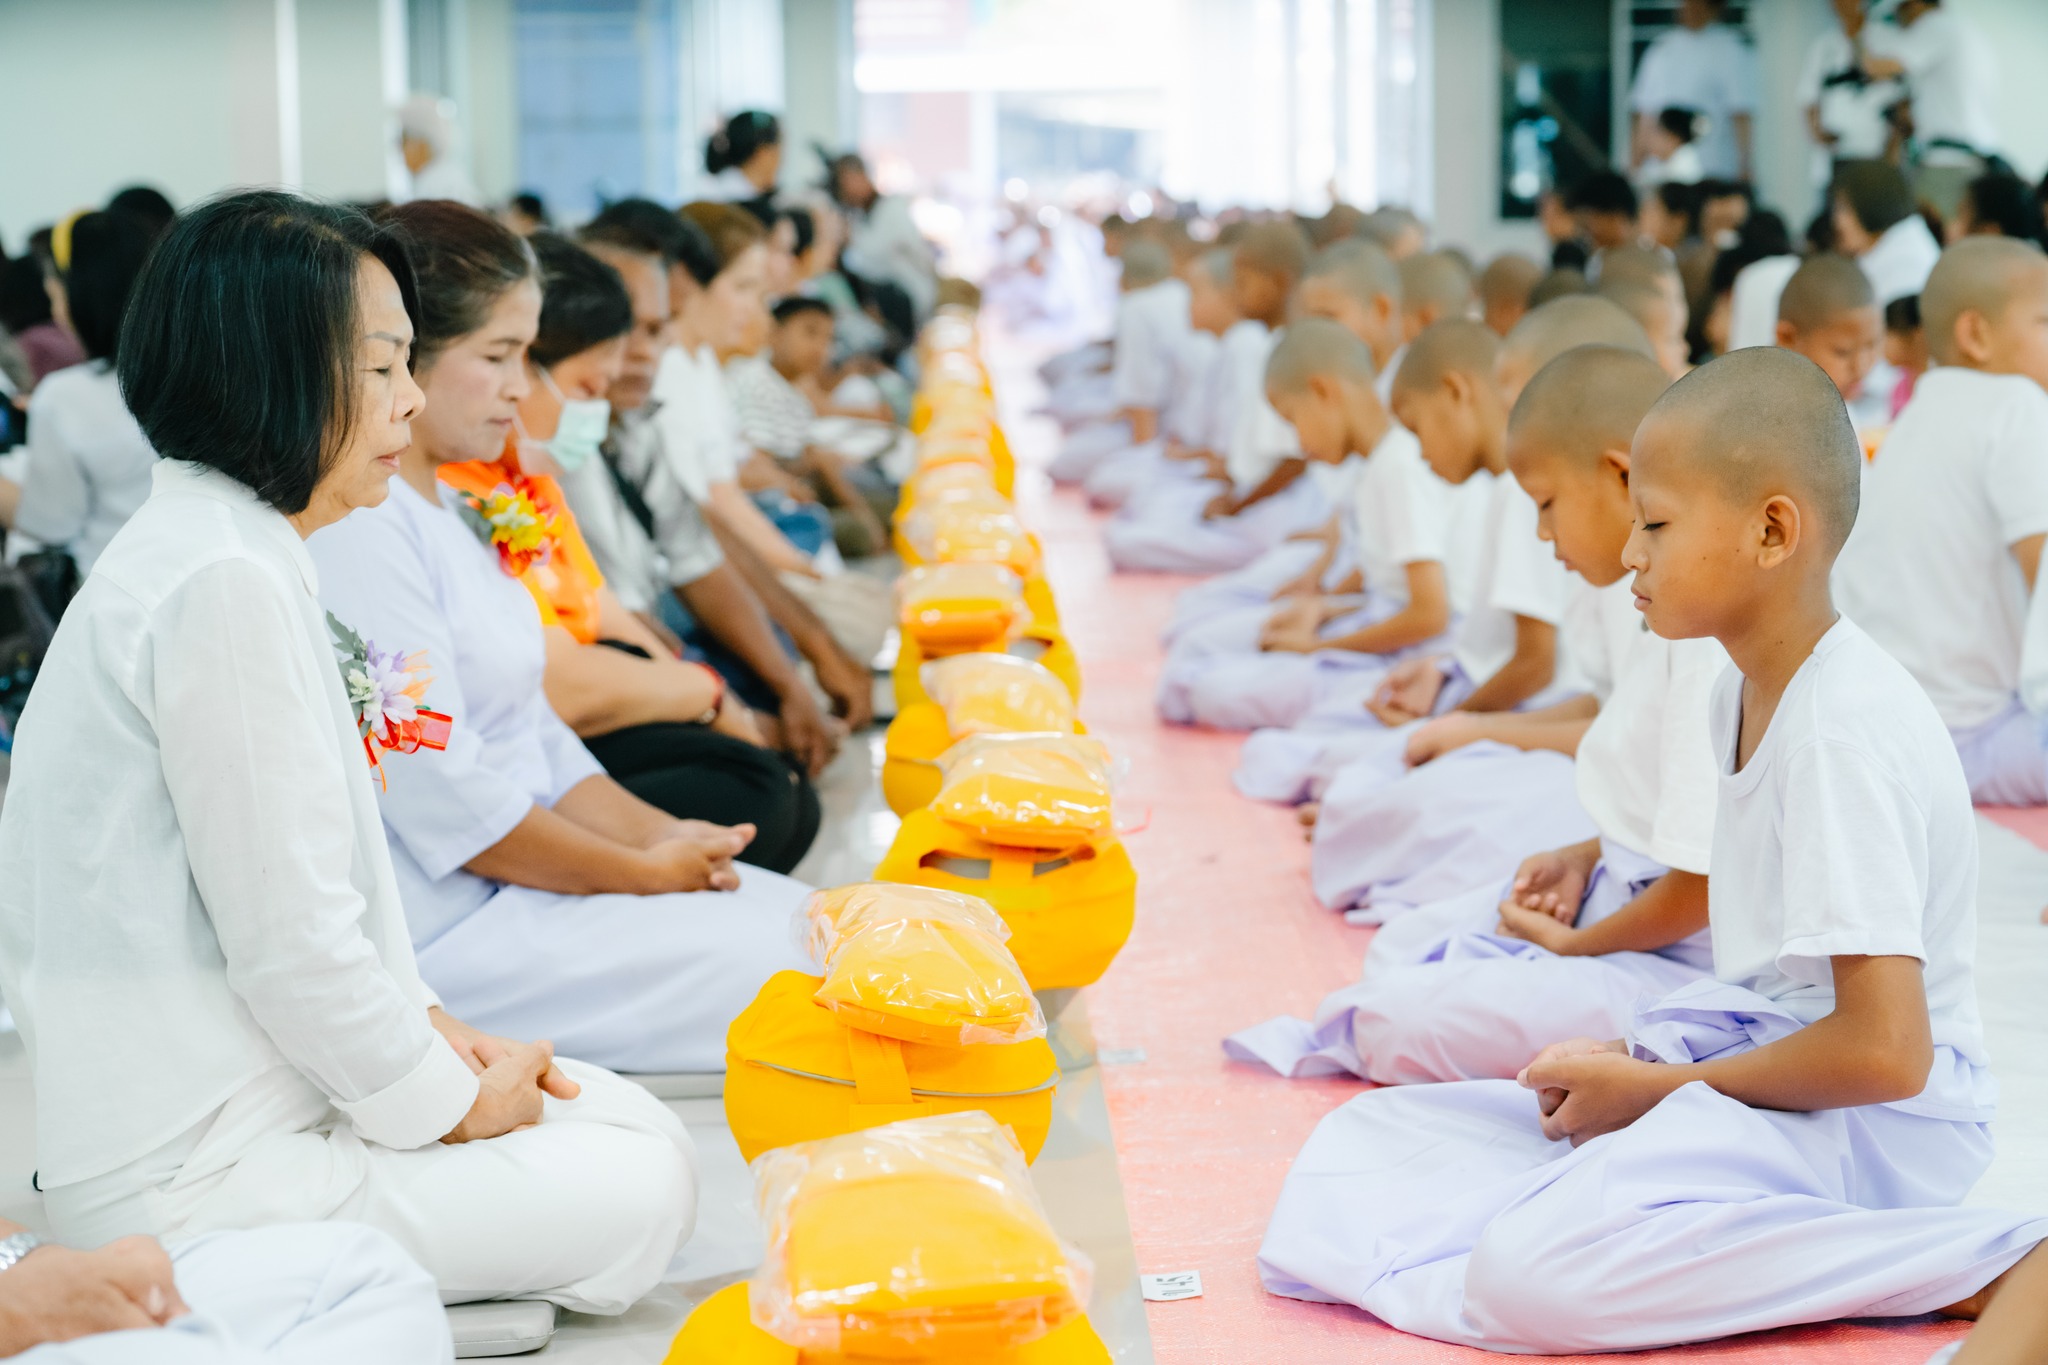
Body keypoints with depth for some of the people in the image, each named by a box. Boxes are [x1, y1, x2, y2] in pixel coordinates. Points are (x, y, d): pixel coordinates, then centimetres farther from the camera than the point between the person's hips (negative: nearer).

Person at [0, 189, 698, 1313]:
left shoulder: (232, 549, 12)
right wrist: (446, 1102, -8)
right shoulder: (225, 585, -21)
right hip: (186, 1167, -10)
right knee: (639, 1193, -6)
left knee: (634, 1125, 11)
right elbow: (286, 937, -21)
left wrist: (426, 1024, 8)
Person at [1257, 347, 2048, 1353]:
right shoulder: (1742, 696, 11)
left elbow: (1884, 1051, -25)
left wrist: (1657, 1089, -13)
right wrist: (1641, 1060, 3)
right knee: (1364, 1137, 5)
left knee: (1534, 1270, -32)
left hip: (1864, 1120, -10)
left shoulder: (1845, 731, -20)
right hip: (1758, 1063, 10)